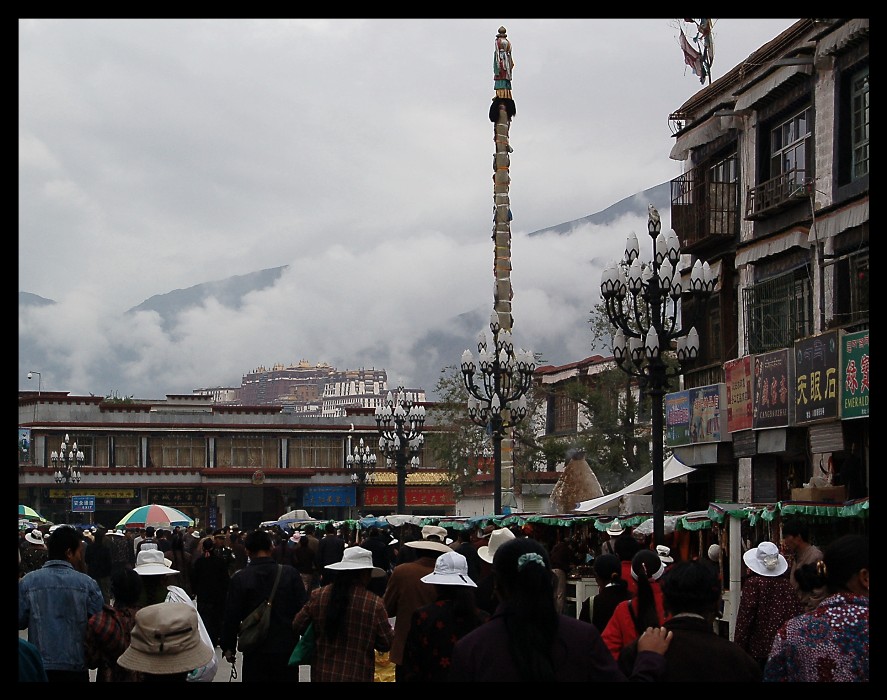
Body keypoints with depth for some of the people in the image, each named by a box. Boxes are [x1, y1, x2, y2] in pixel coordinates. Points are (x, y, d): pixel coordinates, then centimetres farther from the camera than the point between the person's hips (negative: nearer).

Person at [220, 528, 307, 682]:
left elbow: (231, 617, -4)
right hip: (287, 648, 1)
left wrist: (228, 647, 7)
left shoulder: (239, 579, -8)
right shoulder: (290, 573, -5)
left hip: (255, 652, -1)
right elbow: (304, 610, -3)